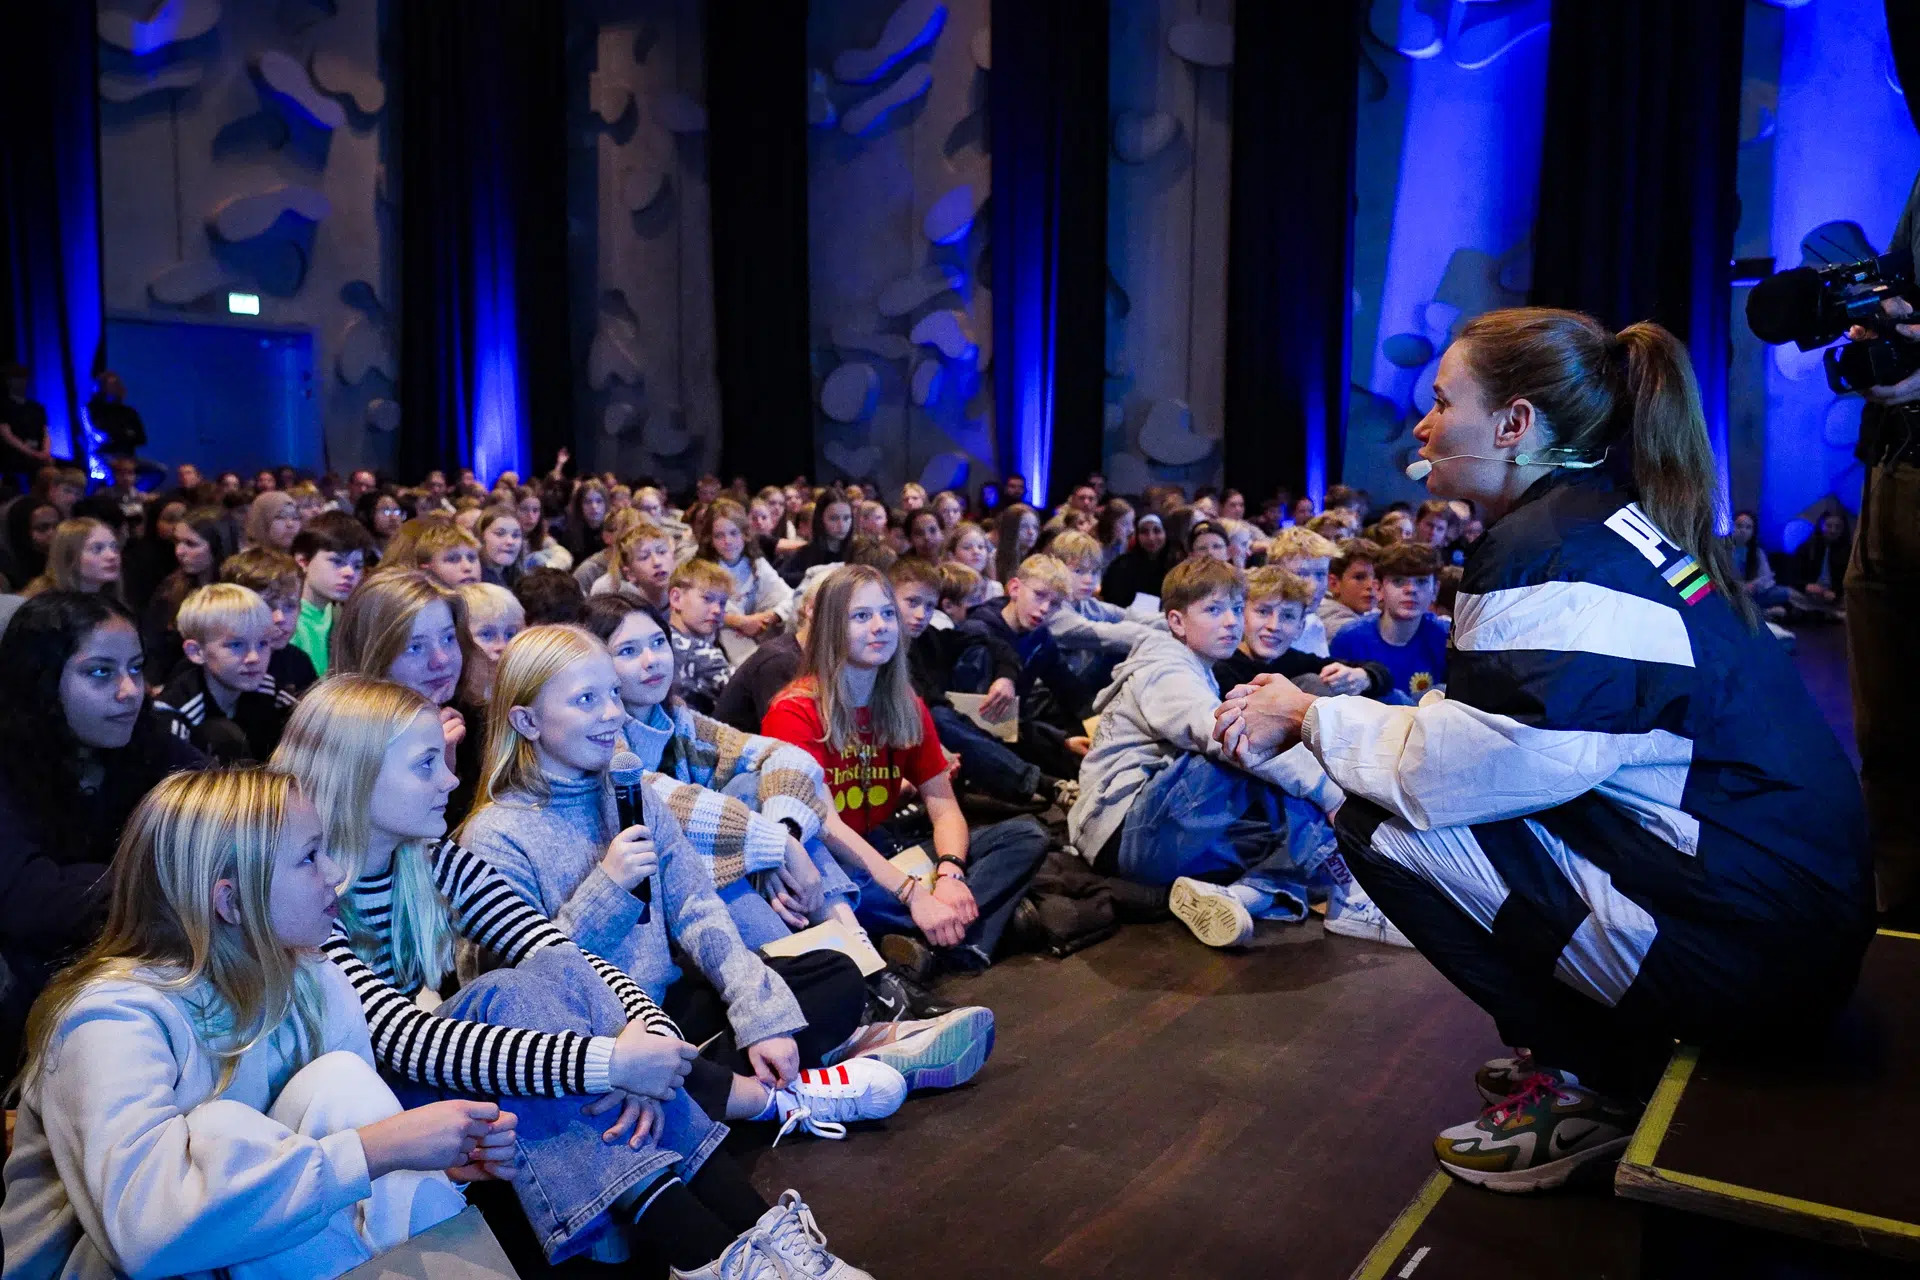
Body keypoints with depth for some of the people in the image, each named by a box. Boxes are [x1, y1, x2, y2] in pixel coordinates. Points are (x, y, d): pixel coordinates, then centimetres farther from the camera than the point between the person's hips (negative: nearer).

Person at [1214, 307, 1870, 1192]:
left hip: (1743, 944, -9)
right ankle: (1574, 1047, 19)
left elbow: (1470, 763, -24)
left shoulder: (1556, 546, -18)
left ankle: (1596, 1086, 1)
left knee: (1382, 822, -11)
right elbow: (1515, 737, 9)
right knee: (1406, 790, 14)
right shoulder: (1615, 520, 11)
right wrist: (1319, 710, 3)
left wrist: (1312, 717, -8)